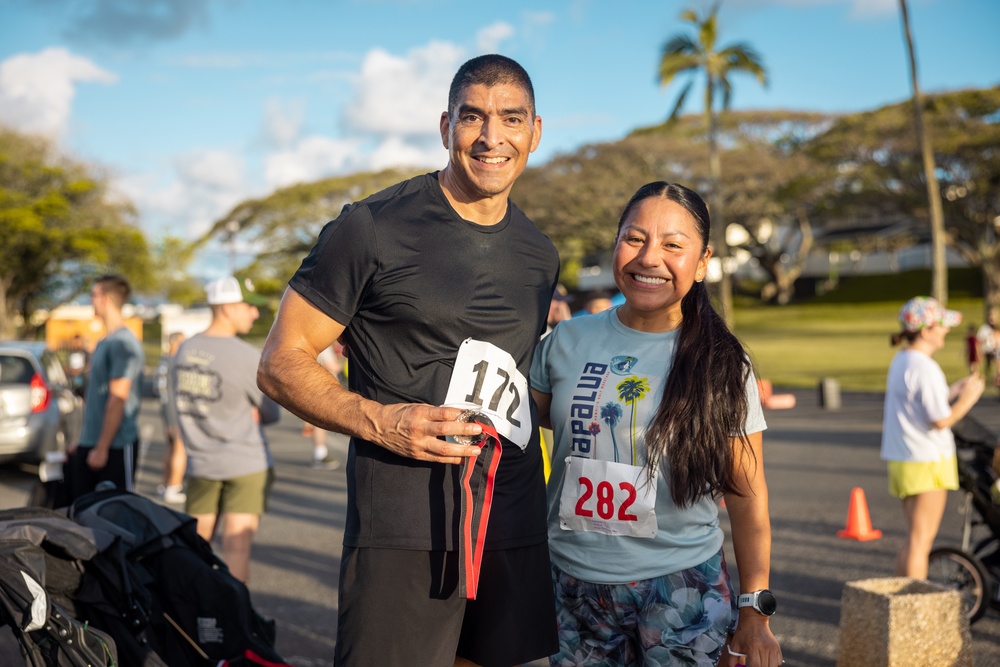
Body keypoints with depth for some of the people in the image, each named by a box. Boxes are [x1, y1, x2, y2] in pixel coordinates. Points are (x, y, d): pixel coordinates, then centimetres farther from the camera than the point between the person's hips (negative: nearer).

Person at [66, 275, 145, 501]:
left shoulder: (123, 343, -14)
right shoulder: (104, 342, 14)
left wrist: (102, 448, -18)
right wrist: (84, 440, 20)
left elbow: (117, 400, -18)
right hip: (90, 444, 9)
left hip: (116, 446, -9)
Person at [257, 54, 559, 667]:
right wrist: (378, 420, -20)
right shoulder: (372, 229, -7)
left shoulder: (539, 256, 12)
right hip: (404, 530, -6)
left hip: (515, 528, 6)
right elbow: (282, 363, -6)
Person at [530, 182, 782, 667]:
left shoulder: (721, 365, -5)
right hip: (574, 582, 2)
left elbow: (747, 499, -1)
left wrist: (754, 613, -2)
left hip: (681, 590, -2)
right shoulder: (567, 341, -1)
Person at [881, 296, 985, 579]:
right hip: (927, 463, -9)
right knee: (920, 541, -2)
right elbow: (940, 421, -17)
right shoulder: (924, 368, -18)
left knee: (913, 539, 18)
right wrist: (966, 400, -4)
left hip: (901, 458, 9)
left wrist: (952, 392, 13)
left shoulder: (900, 360, 11)